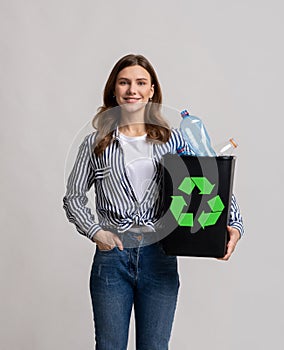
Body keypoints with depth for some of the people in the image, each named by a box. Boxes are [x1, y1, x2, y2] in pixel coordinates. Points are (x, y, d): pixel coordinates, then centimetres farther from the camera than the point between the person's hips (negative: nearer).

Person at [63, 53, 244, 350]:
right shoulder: (96, 143, 5)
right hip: (111, 256, 0)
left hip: (159, 258, 0)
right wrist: (94, 231, -6)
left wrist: (233, 224, -8)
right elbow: (73, 196, 9)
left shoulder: (173, 139, 5)